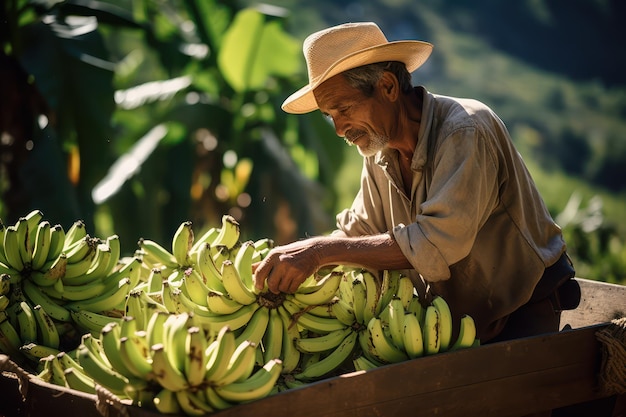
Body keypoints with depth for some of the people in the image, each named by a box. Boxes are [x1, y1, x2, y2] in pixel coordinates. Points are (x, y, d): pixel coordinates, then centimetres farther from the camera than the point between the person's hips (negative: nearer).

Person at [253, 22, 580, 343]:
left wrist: (323, 251, -36)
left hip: (521, 315, -6)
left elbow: (439, 242, -34)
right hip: (452, 315, 6)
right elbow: (358, 234, 7)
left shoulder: (465, 131, -24)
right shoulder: (379, 150, 1)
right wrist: (291, 260, -12)